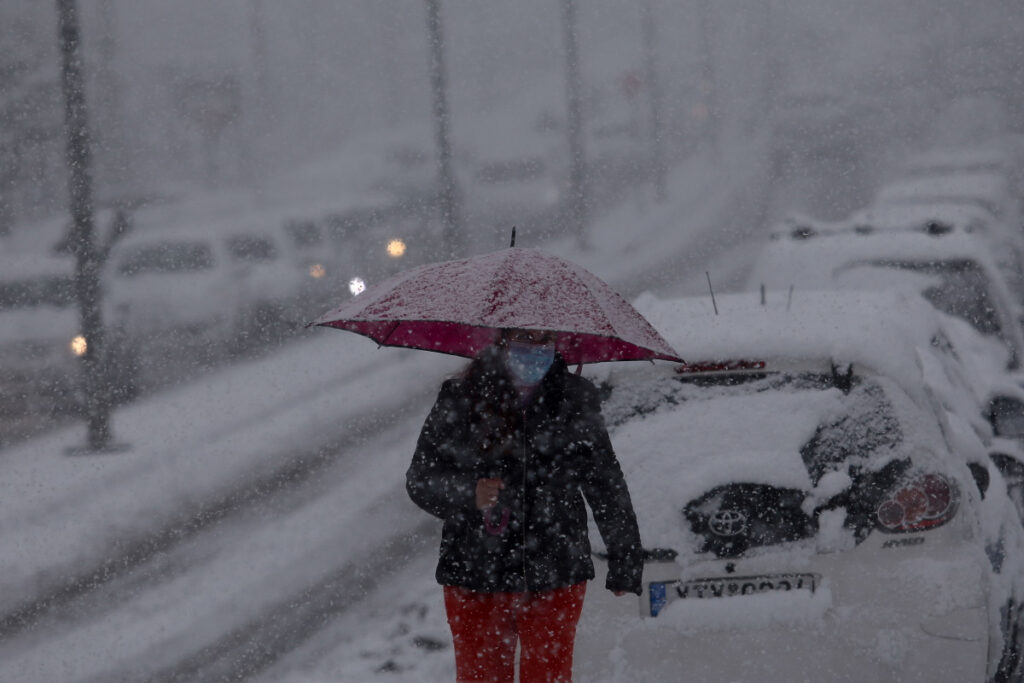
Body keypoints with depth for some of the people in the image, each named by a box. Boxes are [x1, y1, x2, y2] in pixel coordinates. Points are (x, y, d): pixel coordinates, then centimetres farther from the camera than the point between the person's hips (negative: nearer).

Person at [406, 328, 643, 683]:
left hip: (554, 577, 0)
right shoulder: (460, 399, 0)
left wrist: (624, 563, 13)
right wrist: (468, 494, -20)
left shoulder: (575, 402, 3)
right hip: (473, 574, 0)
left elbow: (607, 487, 10)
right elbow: (420, 479, 0)